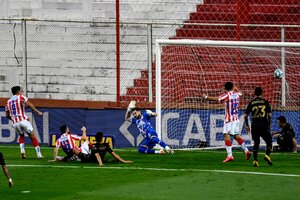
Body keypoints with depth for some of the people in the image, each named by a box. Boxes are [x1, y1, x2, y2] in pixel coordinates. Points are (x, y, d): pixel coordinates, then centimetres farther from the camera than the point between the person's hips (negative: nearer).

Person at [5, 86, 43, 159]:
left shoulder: (8, 101, 18)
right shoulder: (21, 97, 4)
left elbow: (7, 115, 19)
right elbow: (29, 104, -13)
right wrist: (37, 111, -18)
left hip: (15, 123, 5)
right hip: (23, 120, -5)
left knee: (21, 136, 27)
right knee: (32, 137, 5)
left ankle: (22, 150, 3)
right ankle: (39, 154, 0)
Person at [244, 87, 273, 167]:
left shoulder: (251, 103, 5)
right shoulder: (265, 102, 2)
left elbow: (246, 116, 5)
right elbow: (270, 115, -1)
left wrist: (247, 126, 18)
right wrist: (269, 125, 12)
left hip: (254, 125, 2)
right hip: (264, 125, -2)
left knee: (256, 143, 10)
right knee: (269, 141, 9)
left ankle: (255, 160, 1)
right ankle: (267, 154, -15)